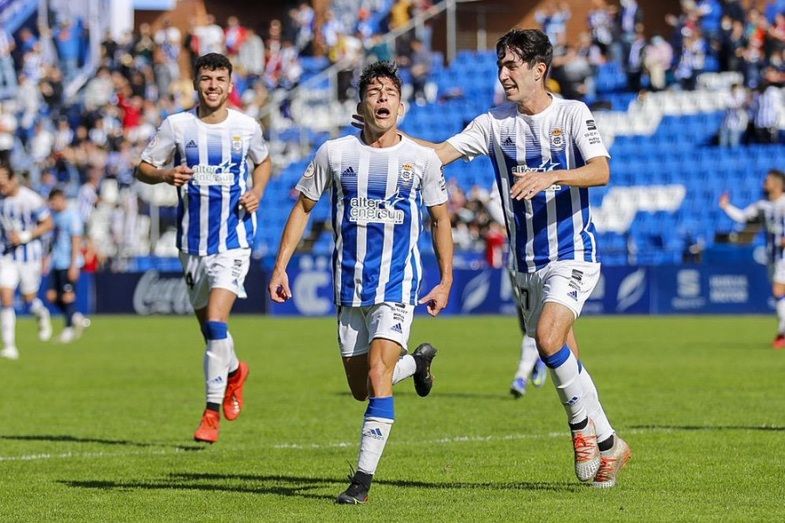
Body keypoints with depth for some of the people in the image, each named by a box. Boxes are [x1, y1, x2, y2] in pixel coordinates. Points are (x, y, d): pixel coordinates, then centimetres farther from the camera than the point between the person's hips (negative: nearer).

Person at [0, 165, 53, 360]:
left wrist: (25, 236, -21)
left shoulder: (30, 199, -18)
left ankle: (43, 316, 44)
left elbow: (48, 224, -12)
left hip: (30, 254, -3)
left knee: (29, 298, 7)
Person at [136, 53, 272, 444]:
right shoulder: (177, 126, -1)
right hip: (192, 239, 3)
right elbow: (143, 169, 4)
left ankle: (212, 412, -12)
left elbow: (263, 162, 19)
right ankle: (234, 370, 46)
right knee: (208, 327, 13)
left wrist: (257, 192, -1)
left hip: (233, 239, -3)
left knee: (216, 323, -17)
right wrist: (166, 174, -18)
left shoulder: (246, 127, 0)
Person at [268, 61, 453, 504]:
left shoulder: (423, 159, -2)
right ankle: (417, 360, 44)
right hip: (349, 286, 3)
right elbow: (304, 206, 9)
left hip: (397, 285, -3)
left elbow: (440, 218, 9)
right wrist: (281, 266, 4)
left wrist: (446, 280, 6)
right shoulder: (335, 153, 0)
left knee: (378, 376, -19)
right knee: (361, 389, 12)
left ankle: (364, 479, -15)